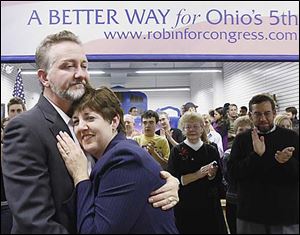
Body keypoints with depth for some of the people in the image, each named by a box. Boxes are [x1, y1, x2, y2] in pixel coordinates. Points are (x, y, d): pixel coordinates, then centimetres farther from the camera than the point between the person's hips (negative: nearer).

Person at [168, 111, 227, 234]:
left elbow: (218, 181, 4)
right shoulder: (177, 151, -4)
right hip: (185, 207, -2)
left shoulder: (211, 150, 3)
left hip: (208, 206, 2)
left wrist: (211, 175, -18)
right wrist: (198, 174, -20)